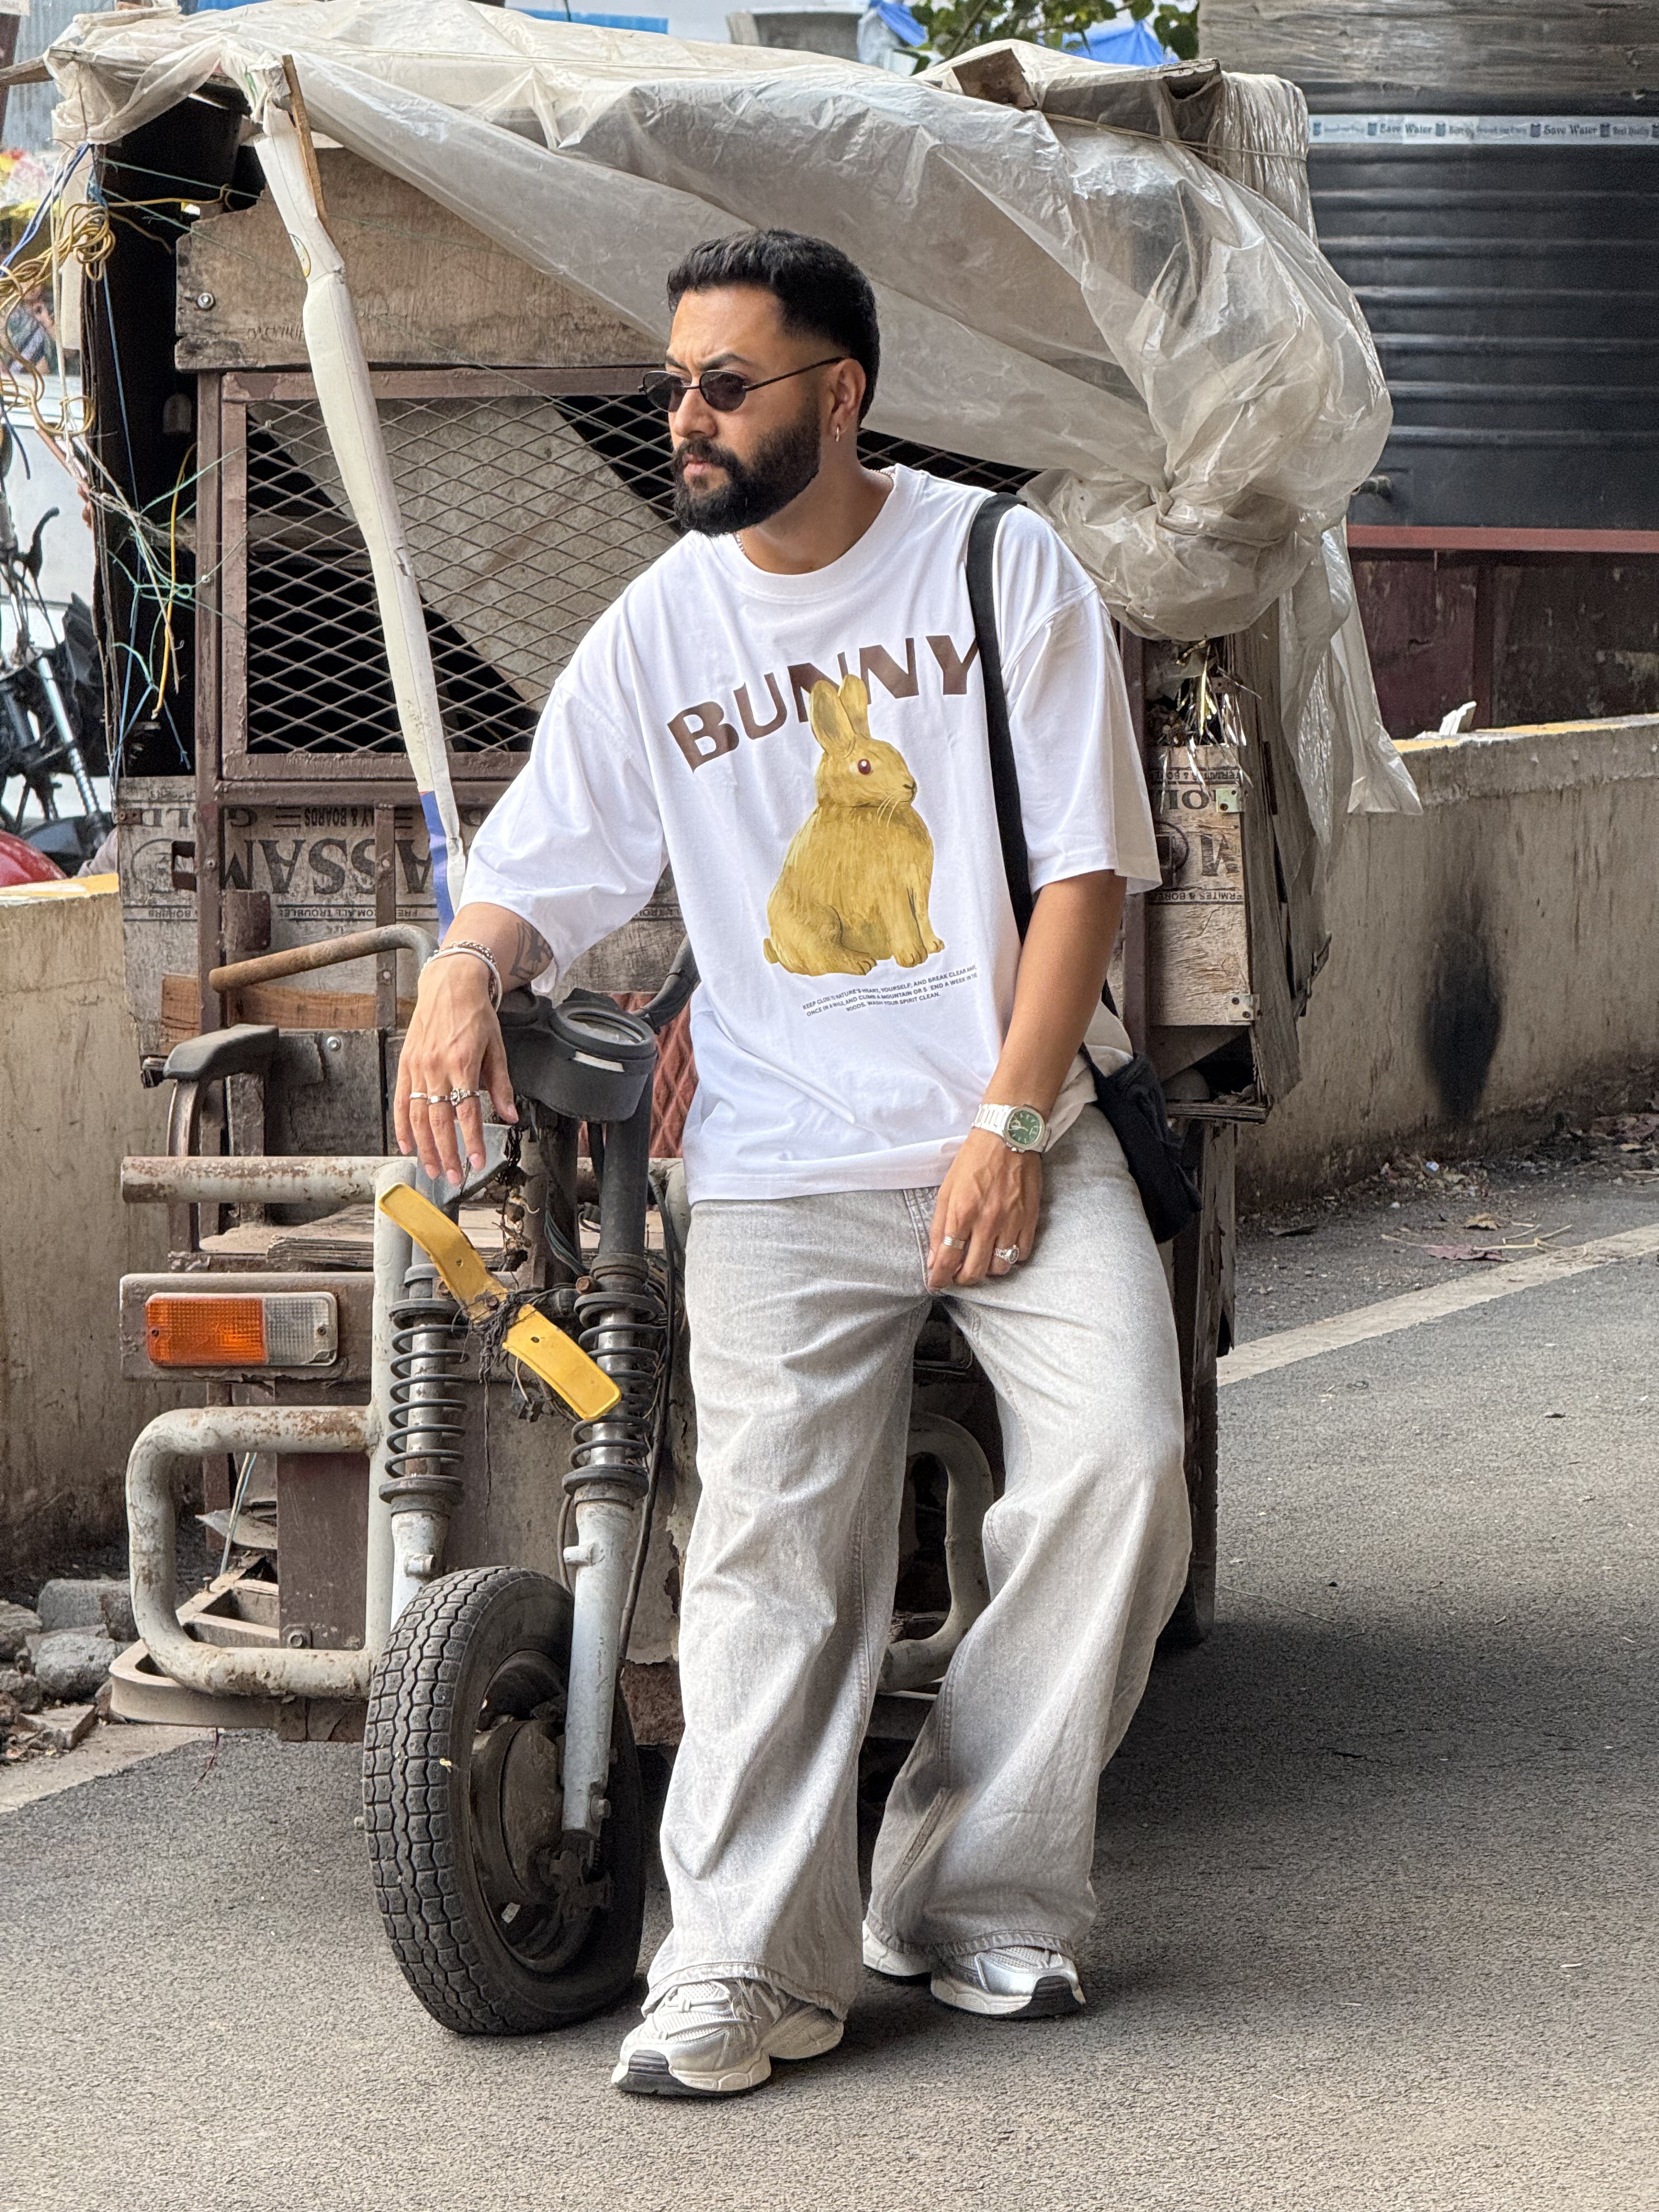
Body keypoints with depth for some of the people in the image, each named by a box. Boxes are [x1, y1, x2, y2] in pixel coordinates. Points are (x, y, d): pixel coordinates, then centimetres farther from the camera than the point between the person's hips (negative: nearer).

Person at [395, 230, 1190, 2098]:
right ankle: (748, 1959, -7)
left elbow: (1083, 861, -2)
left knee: (1120, 1463, -17)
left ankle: (970, 1890, -4)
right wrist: (462, 976, -14)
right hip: (780, 1169, 1)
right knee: (774, 1542, -8)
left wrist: (1011, 1123, -9)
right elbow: (540, 870, 11)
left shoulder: (999, 566, 1)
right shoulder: (657, 632, 8)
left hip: (1009, 1136, -1)